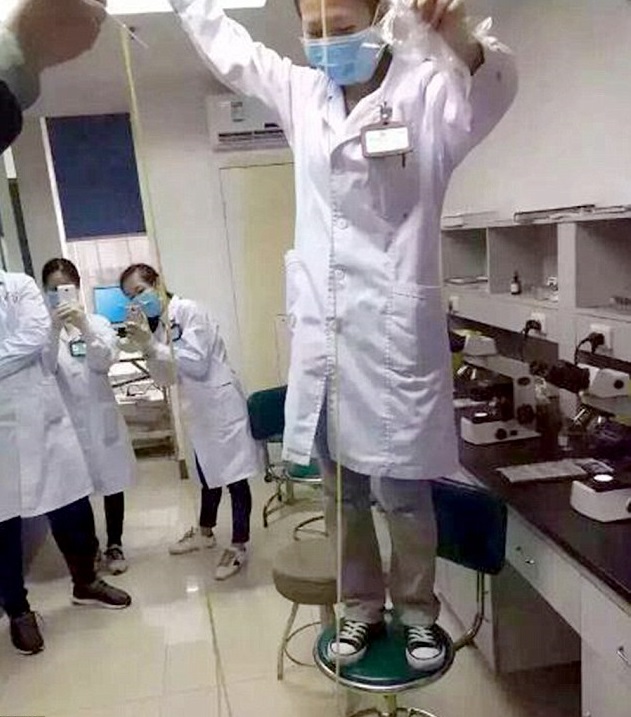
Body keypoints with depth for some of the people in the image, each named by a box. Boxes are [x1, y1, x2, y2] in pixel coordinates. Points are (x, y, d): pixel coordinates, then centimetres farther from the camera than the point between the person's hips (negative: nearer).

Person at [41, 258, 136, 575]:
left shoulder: (97, 322, 3)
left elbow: (106, 360, -14)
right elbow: (43, 369, -15)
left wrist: (84, 327, -28)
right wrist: (55, 330, -28)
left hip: (100, 415, 1)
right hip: (66, 418, -1)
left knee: (112, 484, 10)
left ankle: (114, 546, 28)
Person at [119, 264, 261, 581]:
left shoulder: (188, 310, -15)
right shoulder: (156, 325, 8)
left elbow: (196, 364, -23)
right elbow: (165, 378, 6)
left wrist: (152, 345, -24)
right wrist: (145, 348, -9)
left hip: (221, 403, -8)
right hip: (197, 408, 8)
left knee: (234, 475, 2)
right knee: (210, 473, 23)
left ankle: (238, 547, 14)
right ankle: (205, 532, 41)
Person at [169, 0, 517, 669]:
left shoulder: (426, 89, -1)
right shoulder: (303, 93, 14)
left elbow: (490, 91, -22)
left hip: (393, 328, -5)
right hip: (319, 327, 5)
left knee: (402, 491, 6)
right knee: (339, 489, 15)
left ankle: (418, 611, 31)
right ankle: (362, 606, 36)